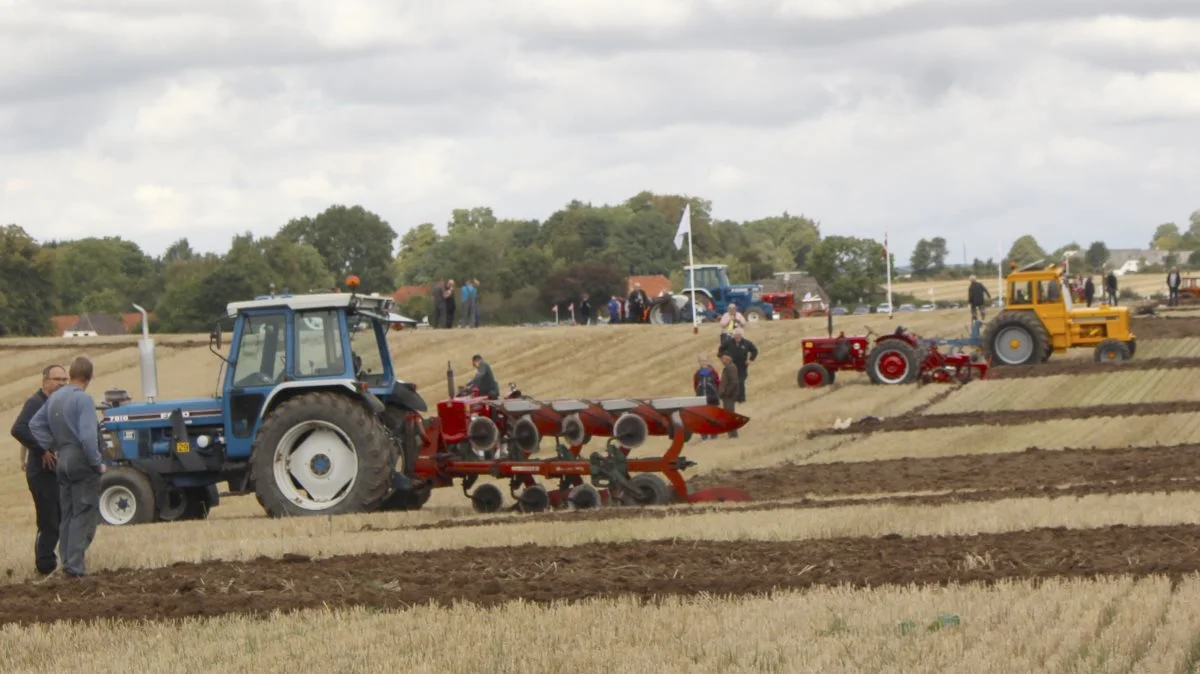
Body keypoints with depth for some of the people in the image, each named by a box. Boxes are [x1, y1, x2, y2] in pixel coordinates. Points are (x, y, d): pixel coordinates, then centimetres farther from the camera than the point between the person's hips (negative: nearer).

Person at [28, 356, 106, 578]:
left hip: (63, 461, 7)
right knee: (85, 514, -2)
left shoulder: (54, 398, 8)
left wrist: (51, 447, 12)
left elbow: (35, 425, 14)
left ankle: (68, 560, 14)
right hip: (82, 461, -7)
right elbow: (88, 437, -23)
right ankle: (75, 564, -7)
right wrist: (98, 464, -13)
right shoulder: (83, 400, -16)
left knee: (67, 514, 14)